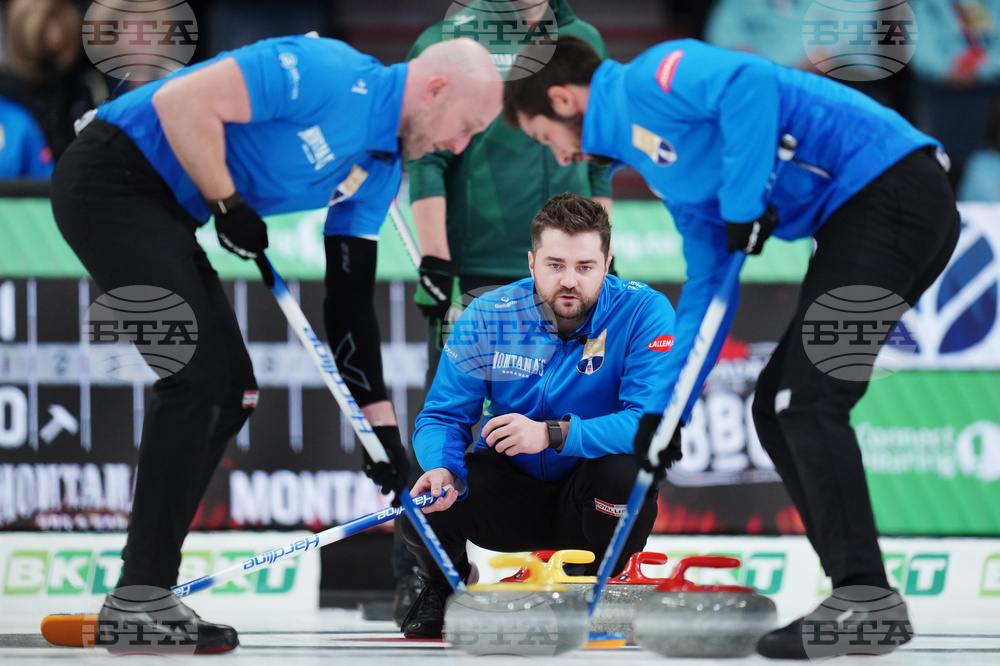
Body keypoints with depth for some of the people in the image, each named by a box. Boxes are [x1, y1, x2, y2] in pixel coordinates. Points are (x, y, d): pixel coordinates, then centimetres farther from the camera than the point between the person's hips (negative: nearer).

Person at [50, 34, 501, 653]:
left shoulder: (379, 171, 9)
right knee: (201, 375, -16)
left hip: (163, 215, 10)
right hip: (111, 178, -10)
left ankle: (142, 596, 12)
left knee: (231, 391, 8)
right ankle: (140, 600, -13)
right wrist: (229, 205, -15)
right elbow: (182, 102, -25)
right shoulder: (326, 73, -19)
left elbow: (349, 298, 12)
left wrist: (381, 423, 7)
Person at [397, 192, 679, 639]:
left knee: (628, 464, -35)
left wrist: (553, 434, -40)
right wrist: (441, 468, -31)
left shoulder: (644, 312, -19)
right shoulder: (487, 317, -11)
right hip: (509, 491, 1)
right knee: (423, 507, -27)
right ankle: (444, 585, 13)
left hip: (588, 497, -1)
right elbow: (443, 415, -6)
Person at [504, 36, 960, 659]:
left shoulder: (648, 80, -3)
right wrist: (664, 409, 24)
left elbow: (751, 82, -23)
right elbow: (707, 289, 27)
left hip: (891, 190, -10)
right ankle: (863, 594, 12)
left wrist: (742, 205, -17)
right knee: (779, 407, 12)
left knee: (808, 403, -14)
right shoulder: (666, 167, 25)